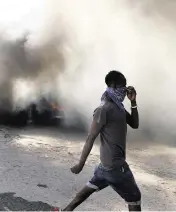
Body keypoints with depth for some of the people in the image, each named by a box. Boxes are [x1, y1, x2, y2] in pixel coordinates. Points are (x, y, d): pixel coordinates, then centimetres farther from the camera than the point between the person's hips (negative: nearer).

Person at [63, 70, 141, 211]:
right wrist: (81, 164, -16)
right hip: (114, 163, -9)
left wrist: (133, 102, -4)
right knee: (134, 197, 4)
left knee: (92, 186, 21)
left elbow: (135, 124, 9)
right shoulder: (105, 109, -21)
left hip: (109, 161, 9)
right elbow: (91, 138, -20)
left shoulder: (118, 106, 8)